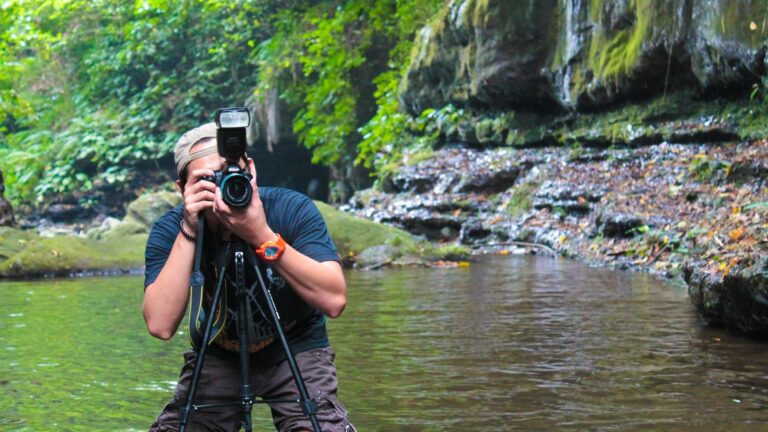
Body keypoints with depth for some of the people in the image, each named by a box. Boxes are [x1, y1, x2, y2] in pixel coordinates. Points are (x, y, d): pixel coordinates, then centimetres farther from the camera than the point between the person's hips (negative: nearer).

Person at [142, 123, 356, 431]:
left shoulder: (292, 209, -18)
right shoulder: (169, 229, -15)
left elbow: (334, 300, -30)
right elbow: (160, 325, -28)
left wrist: (262, 236, -38)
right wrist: (188, 232, -32)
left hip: (295, 351, -2)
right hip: (217, 356, 2)